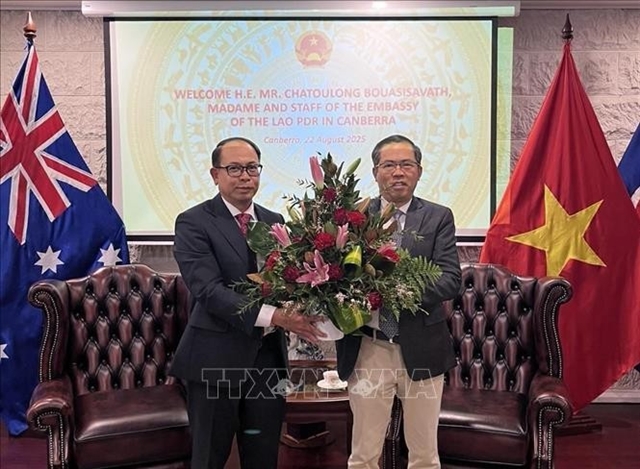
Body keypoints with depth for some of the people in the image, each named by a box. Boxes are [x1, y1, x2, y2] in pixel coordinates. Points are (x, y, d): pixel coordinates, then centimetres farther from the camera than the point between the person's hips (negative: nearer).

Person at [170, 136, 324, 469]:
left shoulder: (275, 222, 10)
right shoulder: (193, 223, -7)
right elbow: (209, 289, -20)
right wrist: (273, 316, -30)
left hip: (268, 358, 5)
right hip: (215, 359, -4)